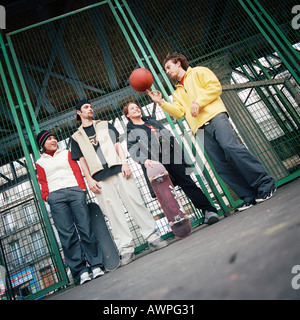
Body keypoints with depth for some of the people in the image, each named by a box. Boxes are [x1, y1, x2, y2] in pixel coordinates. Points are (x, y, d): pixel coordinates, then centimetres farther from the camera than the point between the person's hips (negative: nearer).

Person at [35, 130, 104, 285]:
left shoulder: (66, 153, 22)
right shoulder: (40, 162, 21)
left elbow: (77, 170, 13)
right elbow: (43, 182, 15)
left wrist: (81, 188, -1)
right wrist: (46, 196, -3)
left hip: (75, 191, 0)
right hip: (56, 197, 0)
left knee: (85, 229, -6)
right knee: (67, 234, -5)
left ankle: (96, 265, 2)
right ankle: (81, 271, -1)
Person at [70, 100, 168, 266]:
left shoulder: (105, 125, 21)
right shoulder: (76, 137, 18)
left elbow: (117, 144, 11)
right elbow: (82, 160, 10)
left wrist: (124, 163, -3)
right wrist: (89, 179, -4)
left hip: (118, 169, 1)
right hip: (100, 177, 0)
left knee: (134, 201, -4)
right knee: (113, 212, -4)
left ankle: (152, 236, 3)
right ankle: (125, 248, 1)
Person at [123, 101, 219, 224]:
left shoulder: (152, 121, 28)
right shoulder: (130, 131, 15)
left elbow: (169, 135, 24)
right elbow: (133, 150, -1)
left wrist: (181, 153, 14)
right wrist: (144, 160, -21)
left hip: (171, 155, 3)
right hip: (154, 163, -3)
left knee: (188, 183, -5)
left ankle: (209, 211, -5)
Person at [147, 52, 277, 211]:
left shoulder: (198, 72, 18)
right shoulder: (177, 92, 32)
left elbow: (215, 87, 2)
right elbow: (179, 113, 15)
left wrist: (198, 103, -9)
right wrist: (161, 102, 5)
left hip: (215, 117, -5)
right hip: (201, 129, 5)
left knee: (231, 147, -25)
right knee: (221, 165, -6)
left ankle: (266, 184, -16)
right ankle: (250, 197, -2)